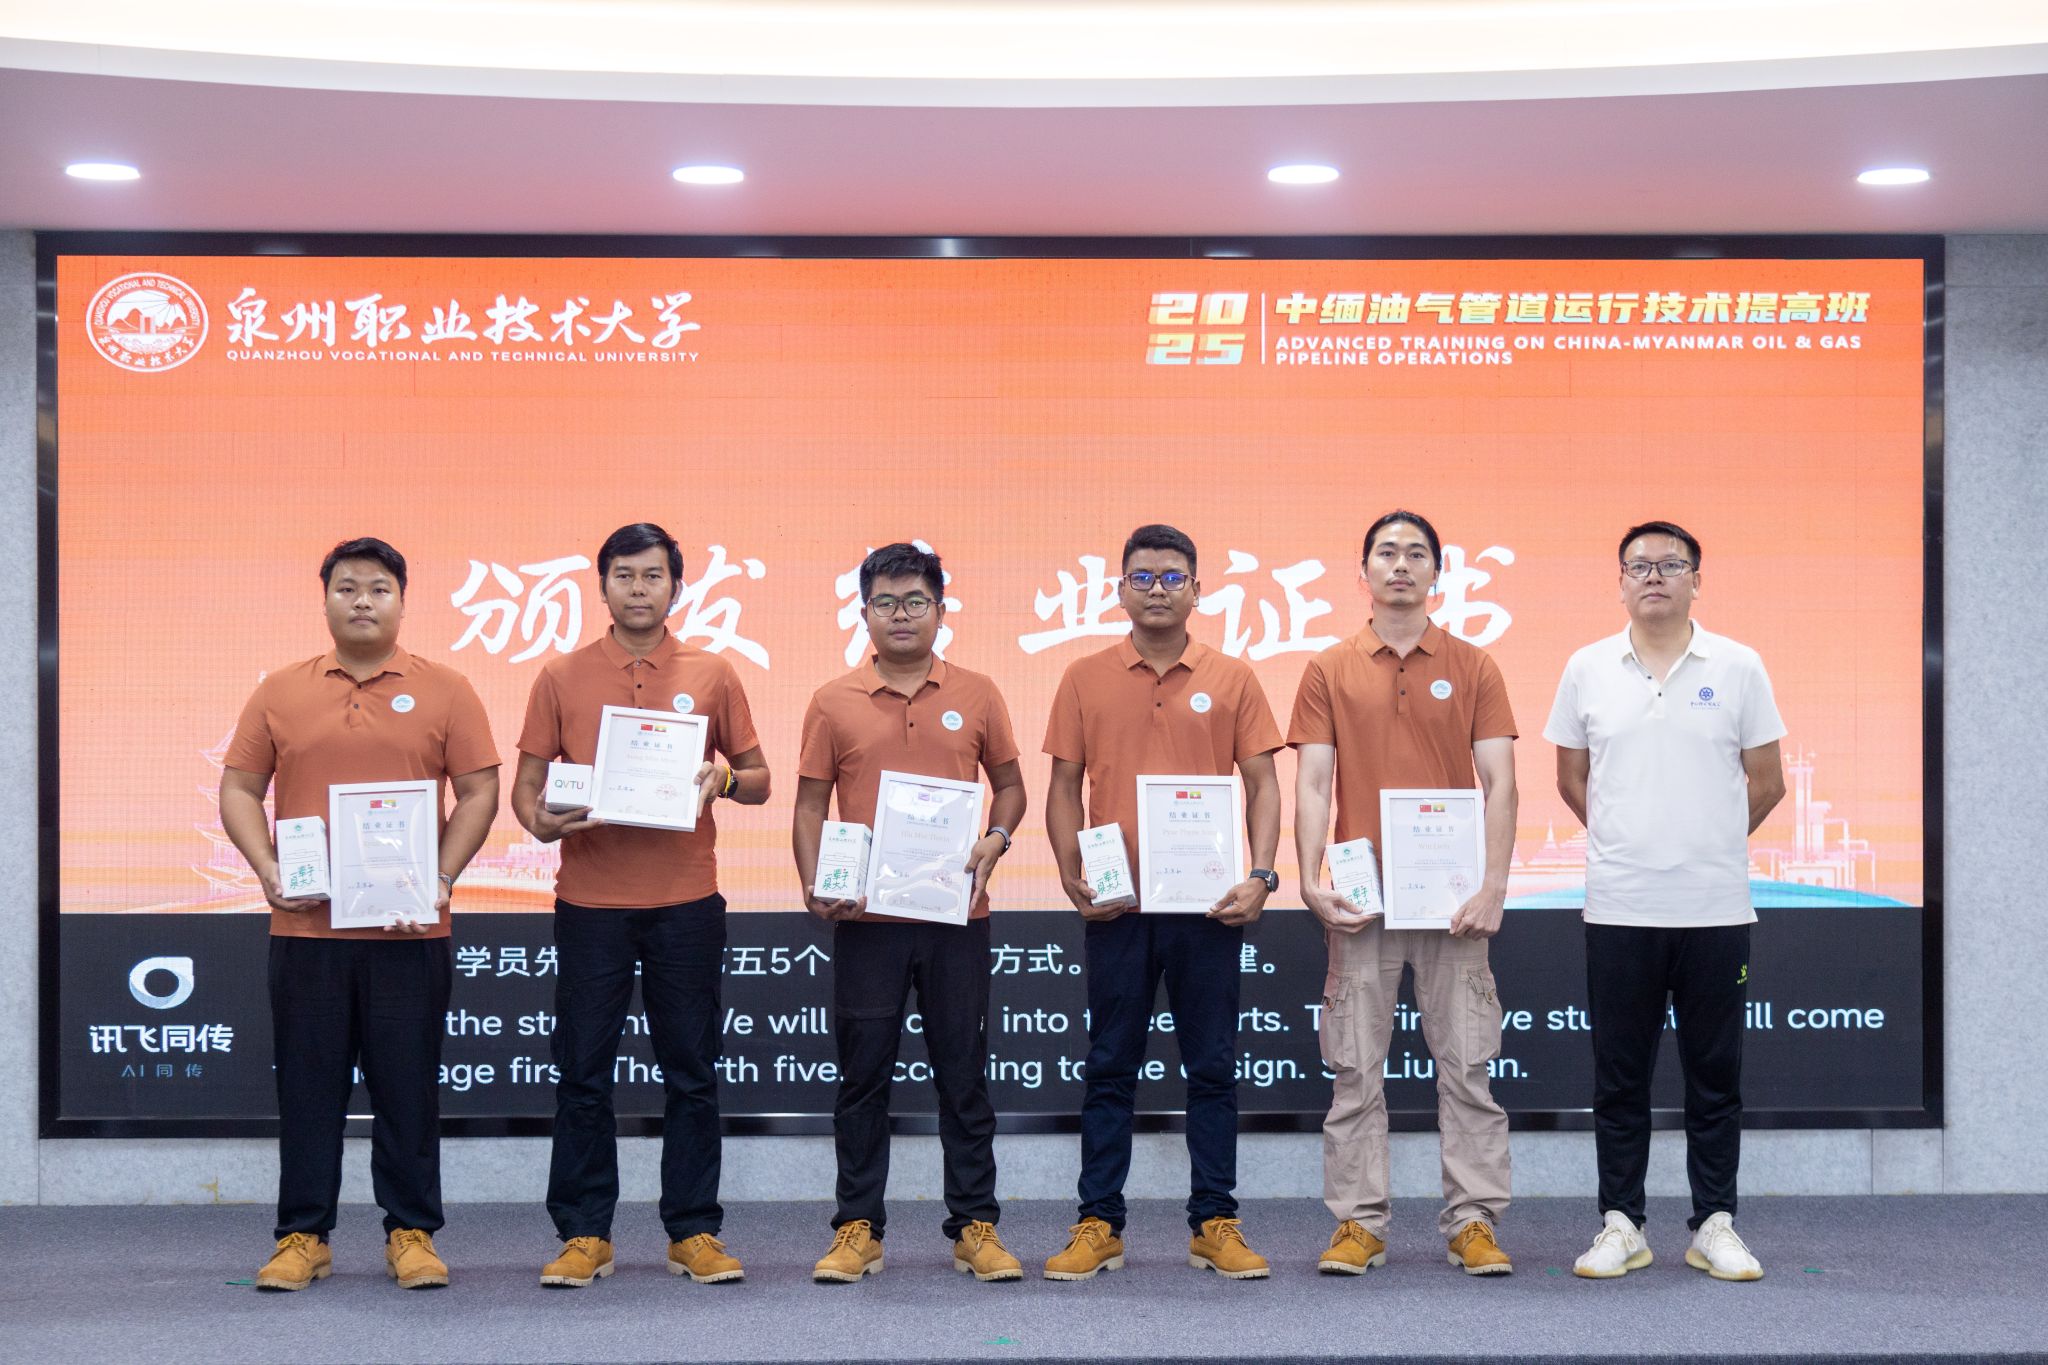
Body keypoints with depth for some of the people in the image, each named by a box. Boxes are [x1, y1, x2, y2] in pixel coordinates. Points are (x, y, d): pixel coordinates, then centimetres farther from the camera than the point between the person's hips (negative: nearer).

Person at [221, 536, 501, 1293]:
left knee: (408, 1084, 4)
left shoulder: (444, 692, 3)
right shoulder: (280, 692, 8)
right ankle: (302, 1236, 16)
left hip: (409, 927, -1)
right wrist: (267, 869, -7)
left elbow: (479, 792, 1)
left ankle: (412, 1233, 13)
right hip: (305, 925, 1)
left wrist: (442, 879, -10)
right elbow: (239, 789, 9)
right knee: (308, 1085, 6)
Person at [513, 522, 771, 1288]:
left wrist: (723, 778, -11)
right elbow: (526, 784, 7)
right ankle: (583, 1235, 12)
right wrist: (540, 821, -15)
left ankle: (694, 1233, 13)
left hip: (686, 902, 0)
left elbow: (758, 781, 11)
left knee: (690, 1074, 5)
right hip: (590, 902, 0)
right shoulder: (562, 678, 6)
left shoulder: (711, 677, 7)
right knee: (582, 1074, 2)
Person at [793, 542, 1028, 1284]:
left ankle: (975, 1227, 14)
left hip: (956, 915, 0)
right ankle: (857, 1229, 14)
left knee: (963, 1072, 6)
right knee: (863, 1076, 5)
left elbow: (1010, 785, 12)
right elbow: (810, 805, 4)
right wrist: (815, 887, -11)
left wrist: (994, 842, -7)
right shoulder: (833, 703, 3)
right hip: (865, 918, 0)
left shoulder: (976, 696, 5)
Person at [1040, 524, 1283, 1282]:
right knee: (1110, 1069, 5)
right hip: (1117, 905, 0)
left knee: (1212, 1069, 5)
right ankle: (1099, 1227, 12)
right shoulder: (1086, 680, 5)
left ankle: (1215, 1224, 14)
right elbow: (1064, 785, 6)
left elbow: (1262, 783, 4)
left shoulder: (1231, 680, 4)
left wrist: (1261, 876, -8)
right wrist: (1072, 875, -6)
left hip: (1209, 904, 0)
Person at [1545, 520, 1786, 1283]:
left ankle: (1714, 1226, 14)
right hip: (1619, 906, 1)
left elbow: (1765, 781, 7)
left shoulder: (1738, 668, 1)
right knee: (1619, 1077, 6)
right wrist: (1626, 841, 12)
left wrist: (1706, 845, 10)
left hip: (1716, 906, -1)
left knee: (1715, 1076, 6)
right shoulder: (1588, 670, 5)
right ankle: (1621, 1225, 14)